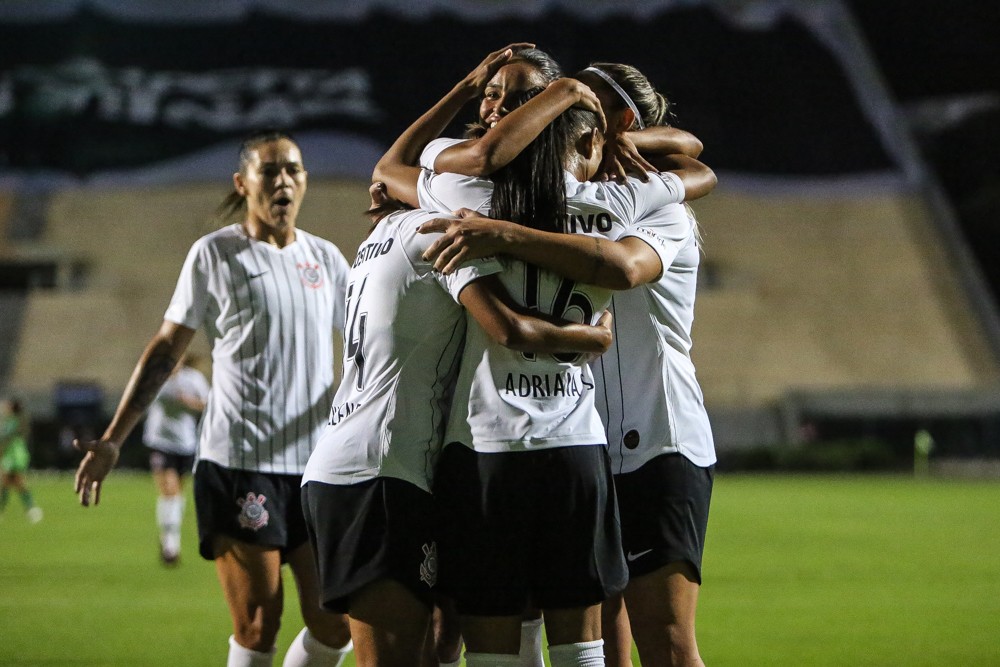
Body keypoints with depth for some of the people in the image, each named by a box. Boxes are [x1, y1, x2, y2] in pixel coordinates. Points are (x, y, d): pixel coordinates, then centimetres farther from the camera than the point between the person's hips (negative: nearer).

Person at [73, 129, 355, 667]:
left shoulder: (325, 258, 12)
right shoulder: (214, 254, 1)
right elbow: (166, 349, 3)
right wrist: (112, 440, -3)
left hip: (316, 462, 4)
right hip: (237, 461, -4)